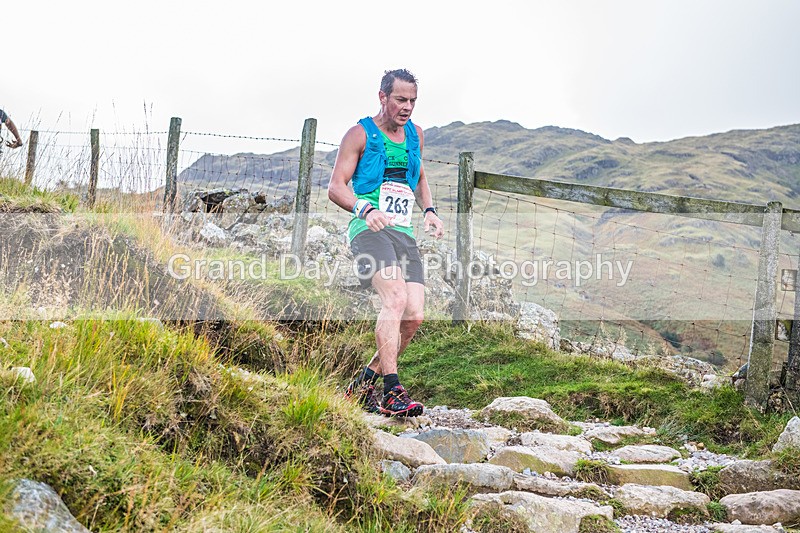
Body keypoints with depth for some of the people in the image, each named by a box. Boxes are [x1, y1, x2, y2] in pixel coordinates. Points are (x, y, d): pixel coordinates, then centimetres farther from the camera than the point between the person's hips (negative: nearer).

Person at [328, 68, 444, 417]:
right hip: (369, 229, -6)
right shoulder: (361, 134, 3)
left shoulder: (415, 134, 20)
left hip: (404, 233, 6)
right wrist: (366, 209, -21)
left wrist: (428, 211, 15)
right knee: (395, 298, -29)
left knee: (414, 316, -6)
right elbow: (335, 187, -2)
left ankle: (363, 385, 11)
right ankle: (392, 393, -29)